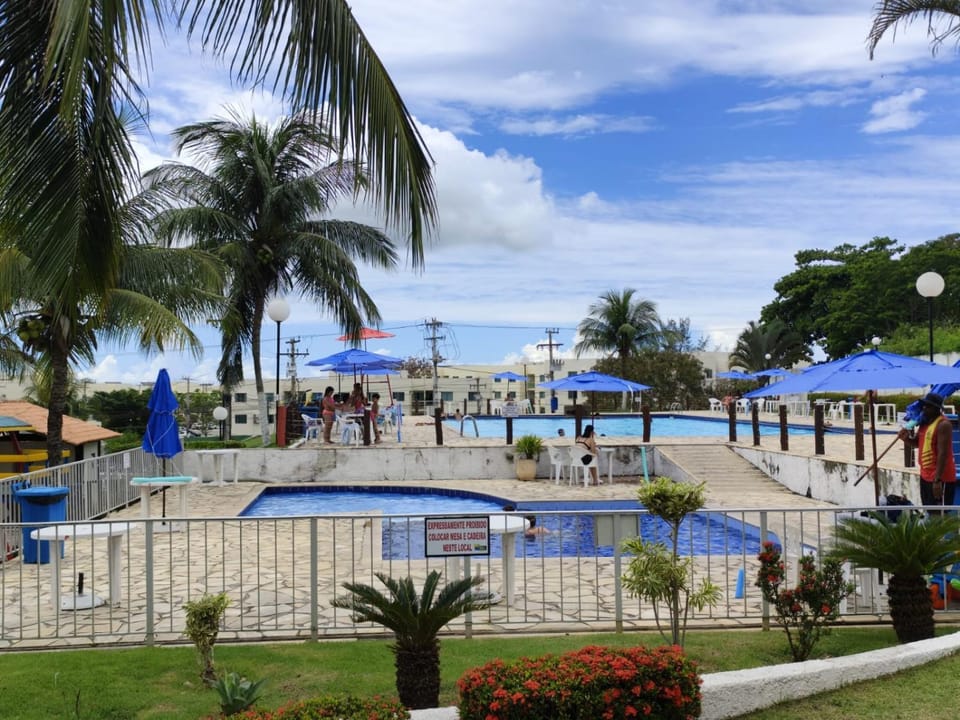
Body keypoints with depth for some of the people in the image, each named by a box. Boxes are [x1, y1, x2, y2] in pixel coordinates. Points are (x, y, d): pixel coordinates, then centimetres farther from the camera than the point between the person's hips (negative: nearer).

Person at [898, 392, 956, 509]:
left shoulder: (943, 424, -19)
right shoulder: (924, 422, 9)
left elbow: (943, 454, -23)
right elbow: (918, 442, 22)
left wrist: (937, 479, -25)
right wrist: (906, 438, -2)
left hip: (940, 478, -9)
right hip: (925, 475, 9)